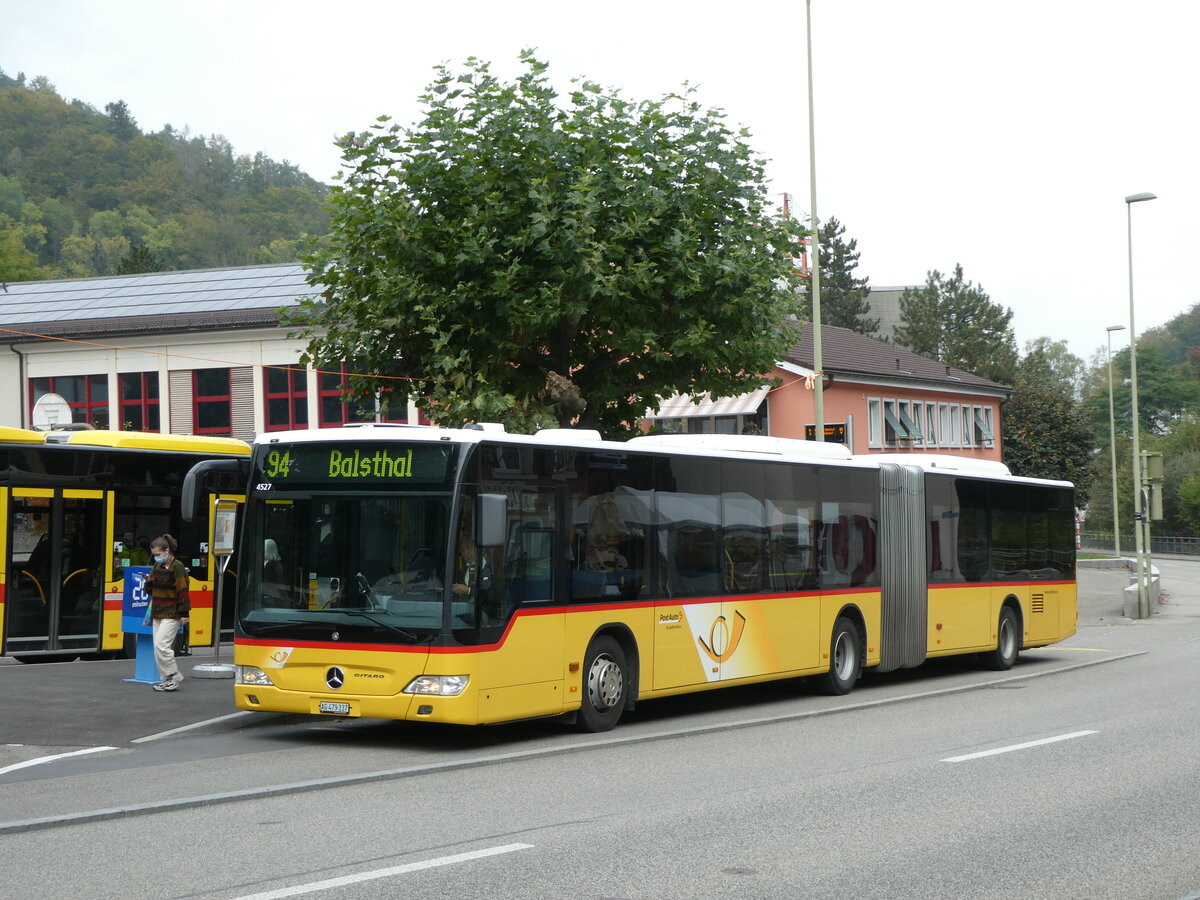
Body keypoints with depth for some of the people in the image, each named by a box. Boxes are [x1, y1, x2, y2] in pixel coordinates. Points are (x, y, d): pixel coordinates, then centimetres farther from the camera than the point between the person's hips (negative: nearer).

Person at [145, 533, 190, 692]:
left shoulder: (177, 567, -11)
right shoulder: (157, 566, 13)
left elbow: (183, 590, -13)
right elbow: (150, 590, 19)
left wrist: (184, 613, -15)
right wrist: (149, 582, -4)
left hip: (171, 615, -8)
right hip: (157, 613, 8)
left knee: (161, 645, -16)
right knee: (158, 648, 7)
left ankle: (174, 676, -5)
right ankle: (166, 680, 13)